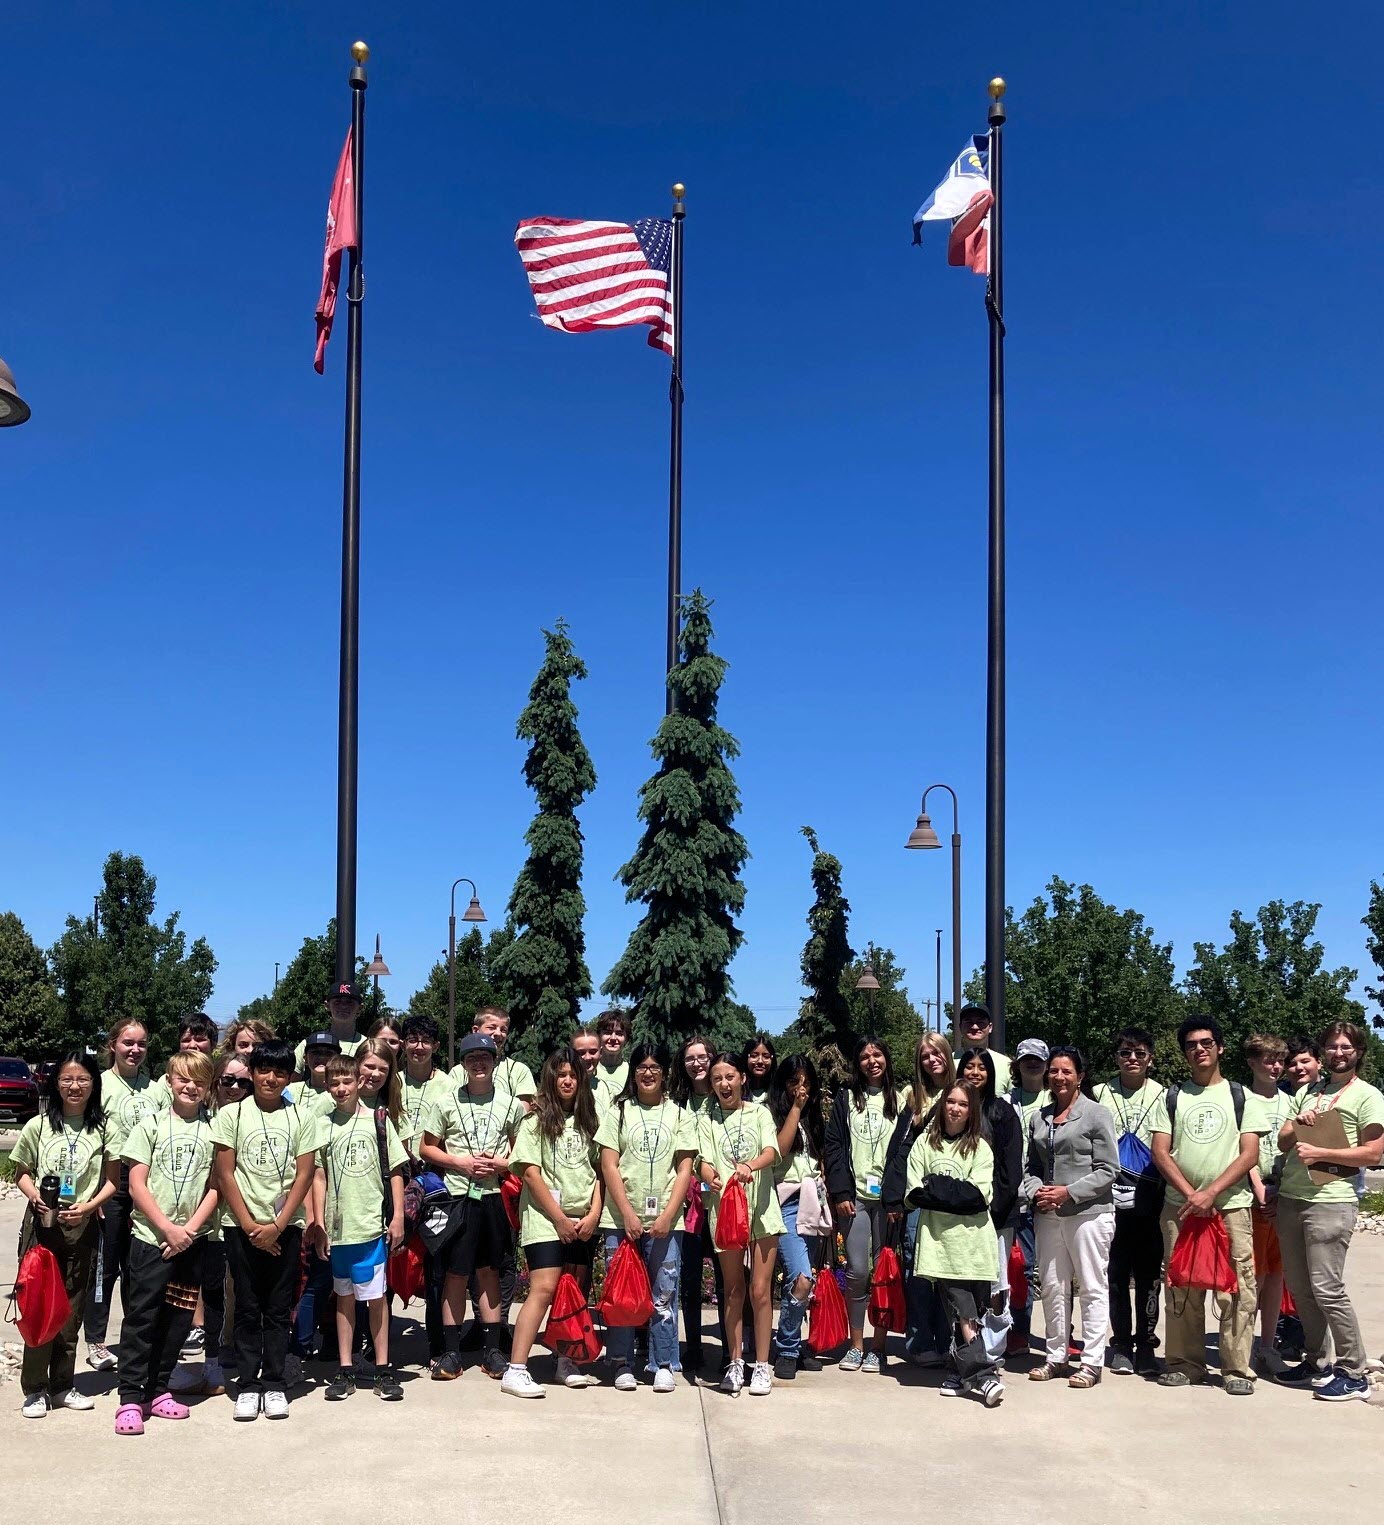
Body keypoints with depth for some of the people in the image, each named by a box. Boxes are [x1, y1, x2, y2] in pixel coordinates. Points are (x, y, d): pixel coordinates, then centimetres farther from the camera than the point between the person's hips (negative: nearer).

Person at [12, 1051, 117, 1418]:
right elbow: (22, 1172, 7)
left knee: (72, 1309, 8)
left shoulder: (104, 1129, 2)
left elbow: (112, 1180, 5)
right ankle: (34, 1388, 9)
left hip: (82, 1227, 1)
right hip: (42, 1224, -1)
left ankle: (62, 1386, 19)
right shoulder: (39, 1125, 2)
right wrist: (34, 1195, -12)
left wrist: (89, 1206, -11)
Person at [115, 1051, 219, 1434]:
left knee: (178, 1318, 8)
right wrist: (167, 1228, -12)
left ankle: (157, 1390, 20)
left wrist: (189, 1229, -10)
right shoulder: (151, 1126, 1)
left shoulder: (214, 1131, 4)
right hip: (151, 1235, -2)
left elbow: (216, 1187, 2)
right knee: (141, 1315, -3)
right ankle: (130, 1398, 2)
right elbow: (137, 1185, -4)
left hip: (192, 1240, 2)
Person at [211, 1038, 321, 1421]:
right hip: (242, 1226, -1)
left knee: (278, 1309, 5)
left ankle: (273, 1384, 12)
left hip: (285, 1226, 1)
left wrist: (277, 1225, -9)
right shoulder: (231, 1114, 1)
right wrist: (249, 1225, -8)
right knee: (247, 1309, 4)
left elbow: (304, 1175, 0)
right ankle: (247, 1386, 11)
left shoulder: (302, 1118, 4)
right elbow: (224, 1173, -2)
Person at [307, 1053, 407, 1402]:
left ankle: (383, 1368, 11)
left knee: (375, 1296, 2)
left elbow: (395, 1172, 3)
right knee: (344, 1297, 10)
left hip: (371, 1225, -2)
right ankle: (345, 1370, 16)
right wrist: (318, 1224, 3)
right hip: (337, 1226, 2)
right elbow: (319, 1177, 7)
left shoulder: (378, 1121, 2)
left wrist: (398, 1217, -1)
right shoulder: (322, 1126, 6)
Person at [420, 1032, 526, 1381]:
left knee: (489, 1270, 8)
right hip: (458, 1195, -1)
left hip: (495, 1195, 1)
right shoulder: (446, 1102, 4)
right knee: (456, 1272, 0)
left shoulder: (512, 1104, 7)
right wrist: (460, 1162, -9)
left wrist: (501, 1164, -9)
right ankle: (451, 1352, 8)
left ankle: (491, 1350, 15)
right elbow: (427, 1148, 6)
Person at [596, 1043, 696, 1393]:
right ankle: (622, 1364, 14)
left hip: (664, 1220, 0)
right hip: (621, 1218, 0)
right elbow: (609, 1166, 1)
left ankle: (664, 1365, 11)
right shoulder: (619, 1110, 6)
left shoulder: (679, 1114, 8)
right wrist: (627, 1214, -8)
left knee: (664, 1294, 1)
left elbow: (685, 1170, 3)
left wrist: (668, 1215, -8)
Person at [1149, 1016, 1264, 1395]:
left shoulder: (1241, 1097, 8)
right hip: (1180, 1206, 2)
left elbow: (1249, 1154, 0)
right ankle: (1184, 1363, 13)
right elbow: (1160, 1152, 4)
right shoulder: (1171, 1098, 11)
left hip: (1231, 1206, -1)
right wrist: (1191, 1194, -9)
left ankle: (1237, 1369, 2)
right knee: (1182, 1288, 4)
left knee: (1236, 1290, -5)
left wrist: (1211, 1193, -11)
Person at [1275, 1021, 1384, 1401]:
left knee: (1326, 1288, -10)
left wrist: (1319, 1153, -14)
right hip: (1290, 1198, 7)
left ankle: (1354, 1373, 0)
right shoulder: (1306, 1092, 17)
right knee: (1299, 1287, 10)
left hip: (1330, 1202, -7)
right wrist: (1297, 1124, -5)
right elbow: (1283, 1142, 16)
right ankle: (1317, 1362, 21)